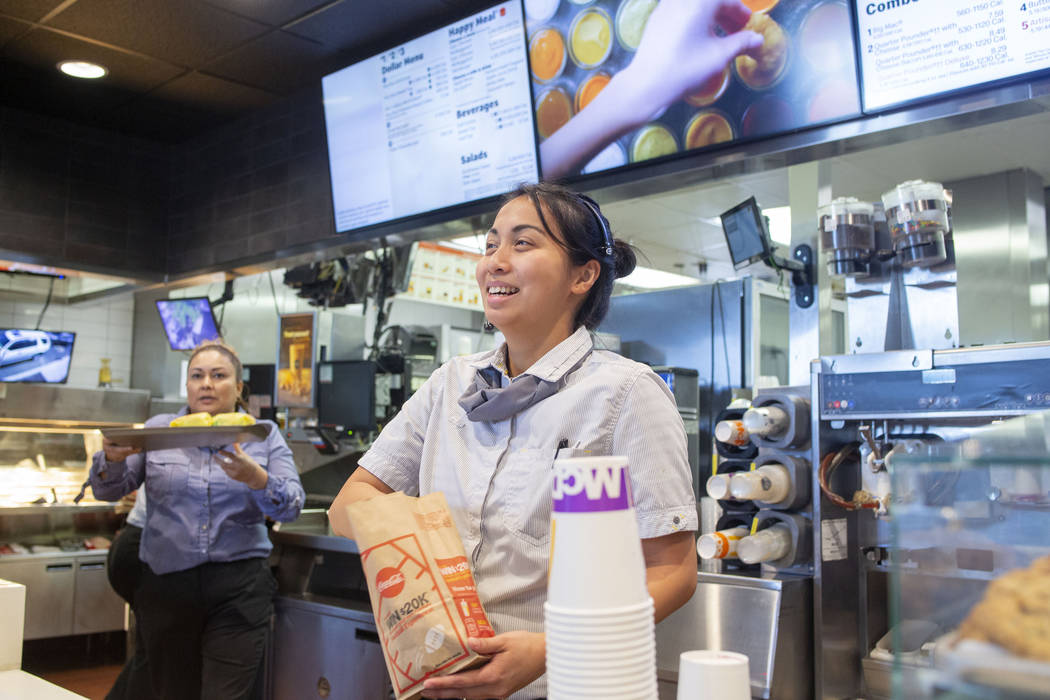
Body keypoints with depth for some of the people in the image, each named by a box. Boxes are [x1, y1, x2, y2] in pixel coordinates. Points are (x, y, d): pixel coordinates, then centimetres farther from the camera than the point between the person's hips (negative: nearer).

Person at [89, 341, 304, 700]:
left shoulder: (263, 434, 5)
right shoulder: (157, 429, 8)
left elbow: (291, 505, -6)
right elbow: (107, 491, 5)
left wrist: (255, 478, -26)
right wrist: (113, 457, -18)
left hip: (238, 588, -1)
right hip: (166, 585, 2)